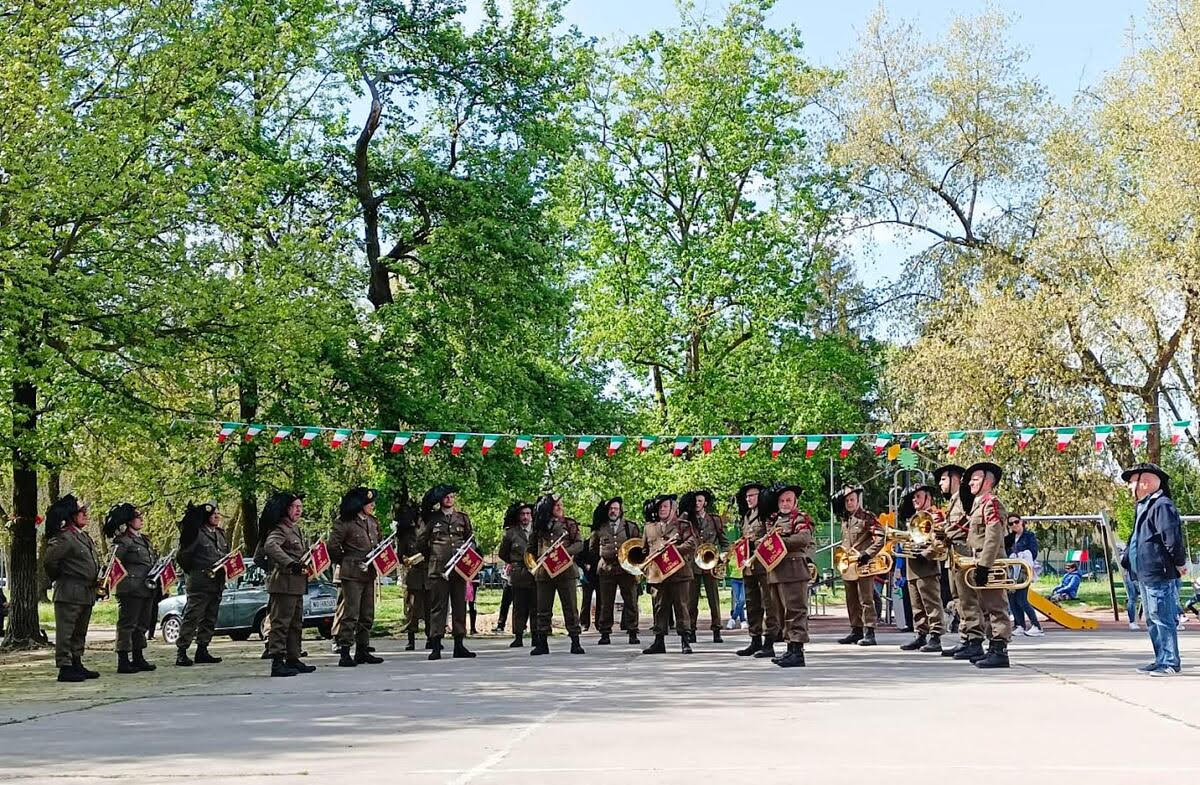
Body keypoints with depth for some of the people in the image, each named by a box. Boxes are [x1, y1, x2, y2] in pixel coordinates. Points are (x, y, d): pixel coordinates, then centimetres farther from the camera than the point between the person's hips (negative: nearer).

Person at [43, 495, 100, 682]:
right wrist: (59, 577, -4)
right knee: (65, 631, -4)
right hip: (69, 593, -9)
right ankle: (64, 668, -3)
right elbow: (50, 560, -17)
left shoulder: (85, 537, 16)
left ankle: (77, 665, 22)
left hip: (86, 593, 9)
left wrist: (96, 580, 13)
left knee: (80, 632, 14)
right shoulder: (64, 537, -13)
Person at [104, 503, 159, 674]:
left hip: (147, 589, 9)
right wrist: (128, 576, -20)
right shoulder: (122, 542, -8)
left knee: (142, 625, 14)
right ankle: (123, 661, -2)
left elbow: (153, 562, 26)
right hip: (131, 590, -9)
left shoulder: (144, 540, 19)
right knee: (127, 625, -5)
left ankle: (138, 659, 22)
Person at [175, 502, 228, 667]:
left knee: (210, 620, 11)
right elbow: (184, 556, -12)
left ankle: (202, 651, 18)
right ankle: (181, 652, -5)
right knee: (191, 618, -7)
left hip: (217, 584, 8)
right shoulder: (197, 533, -8)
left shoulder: (222, 534, 16)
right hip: (199, 585, -7)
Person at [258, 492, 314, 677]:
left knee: (296, 624, 15)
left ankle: (293, 660, 22)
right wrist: (290, 563, -38)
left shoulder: (297, 529, 18)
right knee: (281, 623, -9)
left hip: (297, 584, 10)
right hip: (284, 583, -10)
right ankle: (277, 663, -9)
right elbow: (270, 545, -32)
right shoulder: (280, 529, -12)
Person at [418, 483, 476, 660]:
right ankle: (436, 646, -3)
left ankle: (459, 645, 9)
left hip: (459, 568, 3)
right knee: (438, 606, -4)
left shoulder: (463, 518, 14)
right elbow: (421, 543, 14)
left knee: (459, 605, 4)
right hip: (438, 569, -2)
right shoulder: (432, 518, 8)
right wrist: (432, 558, 11)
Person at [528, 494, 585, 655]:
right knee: (543, 609, 4)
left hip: (566, 570, -2)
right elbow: (532, 547, 19)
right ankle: (542, 643, 9)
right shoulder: (540, 526, 11)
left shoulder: (569, 524, 6)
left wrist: (565, 551, -15)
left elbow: (579, 544, 0)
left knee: (571, 607, -2)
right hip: (544, 572, 2)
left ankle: (575, 642, 2)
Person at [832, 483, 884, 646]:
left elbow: (880, 538, -14)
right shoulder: (844, 519, 15)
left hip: (864, 566, -8)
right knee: (852, 601, 12)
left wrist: (867, 555, -19)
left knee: (866, 600, -7)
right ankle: (856, 631, 19)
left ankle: (869, 632, -6)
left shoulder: (867, 517, -7)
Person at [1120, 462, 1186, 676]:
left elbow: (1173, 538, -19)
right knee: (1152, 620, 15)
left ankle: (1170, 663, -3)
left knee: (1162, 618, -8)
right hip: (1145, 574, 11)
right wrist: (1126, 560, 21)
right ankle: (1161, 660, 22)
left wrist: (1179, 562, -12)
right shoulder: (1142, 507, 19)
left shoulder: (1162, 506, -14)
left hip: (1159, 575, -11)